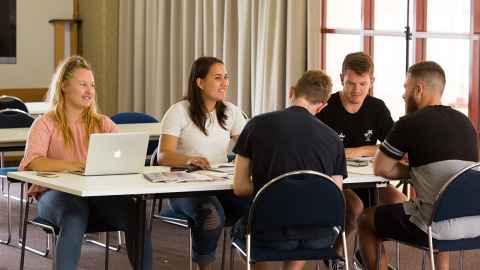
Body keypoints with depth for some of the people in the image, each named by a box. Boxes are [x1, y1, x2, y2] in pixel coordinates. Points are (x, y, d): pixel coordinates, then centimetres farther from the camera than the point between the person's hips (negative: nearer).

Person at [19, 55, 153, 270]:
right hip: (57, 193, -3)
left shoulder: (102, 123, 20)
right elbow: (32, 162, -11)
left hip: (99, 193, 3)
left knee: (133, 214, -28)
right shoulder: (46, 124, 7)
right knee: (75, 217, -38)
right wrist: (75, 166, -26)